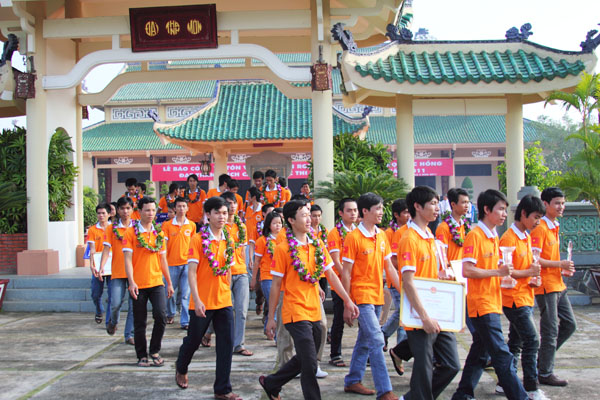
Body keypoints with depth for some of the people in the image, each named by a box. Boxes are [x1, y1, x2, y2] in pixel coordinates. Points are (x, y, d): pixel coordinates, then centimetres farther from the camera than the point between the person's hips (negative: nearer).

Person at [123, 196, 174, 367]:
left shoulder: (159, 233, 11)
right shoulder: (131, 232, -2)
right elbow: (128, 259, -7)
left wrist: (169, 283, 16)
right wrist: (131, 282, -18)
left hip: (157, 283, 3)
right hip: (138, 285, -3)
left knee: (161, 316, -12)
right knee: (140, 323, 4)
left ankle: (154, 351, 7)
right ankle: (142, 356, 18)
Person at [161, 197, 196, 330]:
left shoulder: (192, 225, 8)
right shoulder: (167, 225, 2)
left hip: (187, 263, 0)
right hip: (171, 263, 0)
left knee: (186, 294, -4)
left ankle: (185, 321, 1)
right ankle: (170, 314, 32)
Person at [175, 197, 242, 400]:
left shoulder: (228, 240, 6)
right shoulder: (198, 239, -10)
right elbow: (191, 271, -13)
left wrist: (227, 293, 15)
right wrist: (197, 300, -18)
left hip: (224, 301, 4)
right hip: (202, 302, -4)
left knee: (226, 343, -1)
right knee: (193, 340, 12)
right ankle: (181, 368, 42)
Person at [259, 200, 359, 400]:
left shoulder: (317, 245, 7)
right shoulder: (283, 249, -8)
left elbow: (331, 275, 11)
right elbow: (276, 285, -5)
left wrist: (348, 301, 4)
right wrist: (271, 318, -4)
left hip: (314, 312, 7)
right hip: (295, 312, -6)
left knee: (303, 360, 18)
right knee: (310, 364, -7)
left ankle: (271, 383, 37)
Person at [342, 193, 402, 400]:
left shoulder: (382, 235, 8)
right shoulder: (353, 237, -12)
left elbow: (389, 267, 11)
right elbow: (346, 272, -10)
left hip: (377, 296, 7)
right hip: (361, 295, -7)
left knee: (365, 341, 15)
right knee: (376, 340, -12)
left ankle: (352, 381, 28)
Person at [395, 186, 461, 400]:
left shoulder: (430, 237, 12)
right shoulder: (410, 239, -15)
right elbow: (408, 282, -20)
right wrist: (425, 317, -22)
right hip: (420, 319, -9)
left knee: (451, 365, 11)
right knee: (424, 371, 1)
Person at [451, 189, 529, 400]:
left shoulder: (494, 236, 14)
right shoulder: (475, 235, -13)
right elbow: (467, 270, -21)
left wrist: (504, 275, 4)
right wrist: (498, 272, -19)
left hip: (492, 303, 9)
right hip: (481, 304, -9)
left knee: (480, 353, 14)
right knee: (502, 355, -7)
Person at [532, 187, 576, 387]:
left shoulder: (554, 227, 14)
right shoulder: (540, 227, -15)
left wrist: (563, 268, 7)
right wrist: (560, 264, -18)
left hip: (558, 284, 9)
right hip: (545, 286, -9)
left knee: (569, 324, 13)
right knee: (551, 330, -3)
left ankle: (544, 357, 25)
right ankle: (545, 373, 8)